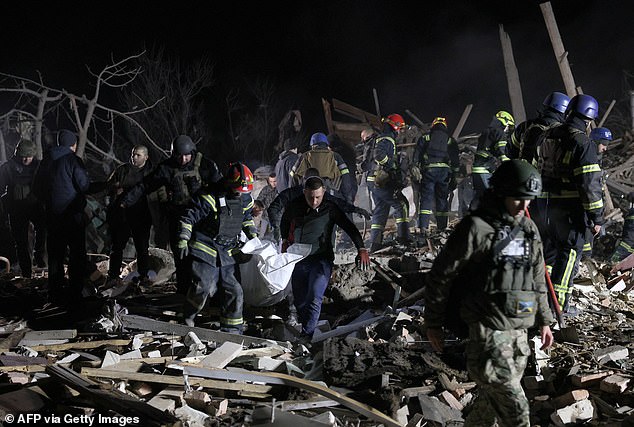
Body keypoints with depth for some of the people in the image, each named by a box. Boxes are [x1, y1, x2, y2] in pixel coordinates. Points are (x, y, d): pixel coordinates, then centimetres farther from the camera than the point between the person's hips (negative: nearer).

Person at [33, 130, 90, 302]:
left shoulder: (46, 161, 7)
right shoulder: (73, 160, -10)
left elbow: (36, 188, 12)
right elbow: (85, 186, -14)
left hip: (52, 215, 6)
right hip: (73, 215, -5)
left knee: (55, 254, 11)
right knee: (77, 254, 2)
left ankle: (55, 292, 14)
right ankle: (75, 293, 0)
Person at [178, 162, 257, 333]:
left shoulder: (244, 200, 6)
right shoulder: (210, 199, -16)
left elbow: (246, 218, 27)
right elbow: (188, 218, -12)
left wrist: (253, 236, 18)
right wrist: (183, 241, -18)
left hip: (226, 254, 6)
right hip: (205, 250, -6)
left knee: (234, 290, 2)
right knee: (204, 287, -15)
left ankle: (232, 330, 14)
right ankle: (188, 316, 13)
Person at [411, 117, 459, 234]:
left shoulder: (424, 139, 12)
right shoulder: (451, 141, 15)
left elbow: (416, 157, 4)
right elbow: (456, 161, 11)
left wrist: (415, 172, 3)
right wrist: (454, 178, 12)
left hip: (428, 170, -1)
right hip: (445, 171, 1)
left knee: (426, 198, -4)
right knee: (442, 199, 8)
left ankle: (423, 226, -16)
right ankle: (442, 227, 5)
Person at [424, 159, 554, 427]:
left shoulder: (528, 228, 12)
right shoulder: (476, 227, -11)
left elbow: (538, 279, 23)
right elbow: (440, 276, -7)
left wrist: (544, 320, 21)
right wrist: (433, 324, -3)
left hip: (519, 329, 7)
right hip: (487, 329, -7)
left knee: (493, 400, 14)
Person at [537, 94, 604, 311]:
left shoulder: (549, 136, 9)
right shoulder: (583, 143, -15)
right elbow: (590, 183, -18)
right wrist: (596, 217, -13)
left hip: (546, 203, 7)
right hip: (571, 207, -7)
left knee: (549, 248, 19)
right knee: (570, 252, 2)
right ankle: (557, 303, 2)